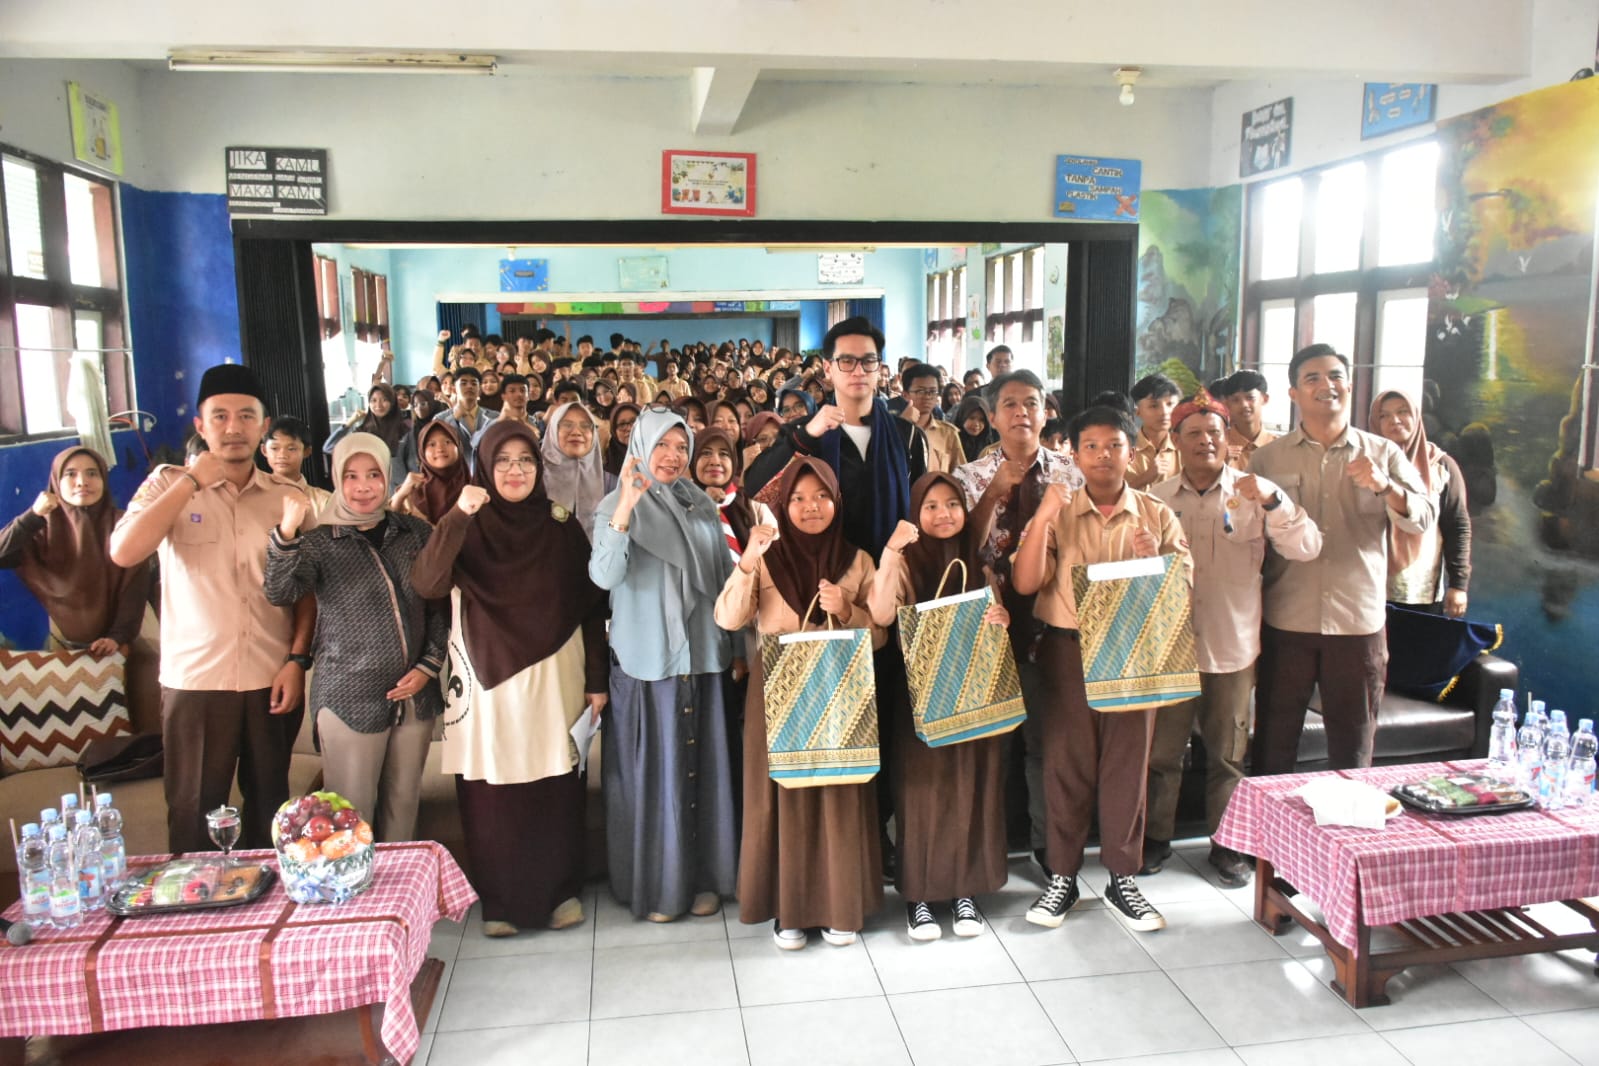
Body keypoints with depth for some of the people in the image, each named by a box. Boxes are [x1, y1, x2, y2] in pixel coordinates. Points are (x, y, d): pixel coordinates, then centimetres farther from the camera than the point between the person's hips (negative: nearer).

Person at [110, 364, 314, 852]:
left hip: (273, 680, 2)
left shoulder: (289, 497, 4)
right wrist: (193, 480, -13)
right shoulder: (169, 484, 1)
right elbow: (124, 552, -16)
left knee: (269, 807, 14)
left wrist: (297, 659, -4)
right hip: (194, 681, -1)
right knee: (193, 814, 7)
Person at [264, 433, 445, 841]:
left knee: (404, 800, 14)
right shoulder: (320, 542, -2)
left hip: (415, 695, 3)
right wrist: (287, 534, -34)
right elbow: (280, 593, -19)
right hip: (350, 699, -3)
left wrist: (429, 666, -1)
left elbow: (441, 606, 10)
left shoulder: (417, 534, 5)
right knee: (351, 814, 3)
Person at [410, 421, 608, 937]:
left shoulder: (563, 529, 4)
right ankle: (499, 900, 19)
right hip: (489, 682, -1)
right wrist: (457, 517, -25)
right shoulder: (467, 530, 1)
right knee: (490, 795, 4)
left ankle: (560, 890, 23)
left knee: (556, 790, 6)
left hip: (553, 681, 1)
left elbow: (591, 609, 5)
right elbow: (426, 584, -17)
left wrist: (596, 681, 2)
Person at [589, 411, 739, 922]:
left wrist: (738, 647, 13)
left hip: (702, 657, 4)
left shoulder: (703, 507, 10)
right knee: (652, 770, 2)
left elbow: (725, 578, 16)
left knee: (703, 768, 8)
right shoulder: (617, 508, -3)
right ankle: (653, 884, 16)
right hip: (646, 660, -4)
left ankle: (704, 876, 22)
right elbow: (604, 576, -19)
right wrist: (625, 508, -31)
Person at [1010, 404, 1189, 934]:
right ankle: (1062, 877, 19)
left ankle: (1123, 878, 22)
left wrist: (1155, 558, -16)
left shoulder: (1158, 516, 4)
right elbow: (1025, 583, -9)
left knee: (1127, 765, 7)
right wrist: (1042, 518, -19)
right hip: (1067, 651, -1)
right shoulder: (1057, 513, 1)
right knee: (1066, 764, 6)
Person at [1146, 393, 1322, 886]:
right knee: (1162, 750, 9)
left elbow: (1306, 548, -10)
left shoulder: (1254, 493, -1)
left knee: (1227, 753, 12)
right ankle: (1155, 838, 25)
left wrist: (1270, 501, -23)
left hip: (1232, 646, 0)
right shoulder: (1157, 498, 2)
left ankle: (1227, 843, 28)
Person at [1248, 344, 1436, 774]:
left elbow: (1424, 519, -5)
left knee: (1353, 748, 12)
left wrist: (1385, 486, -21)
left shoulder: (1383, 453, 5)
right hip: (1285, 623, -1)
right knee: (1273, 744, 8)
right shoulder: (1268, 458, 4)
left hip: (1359, 623, 1)